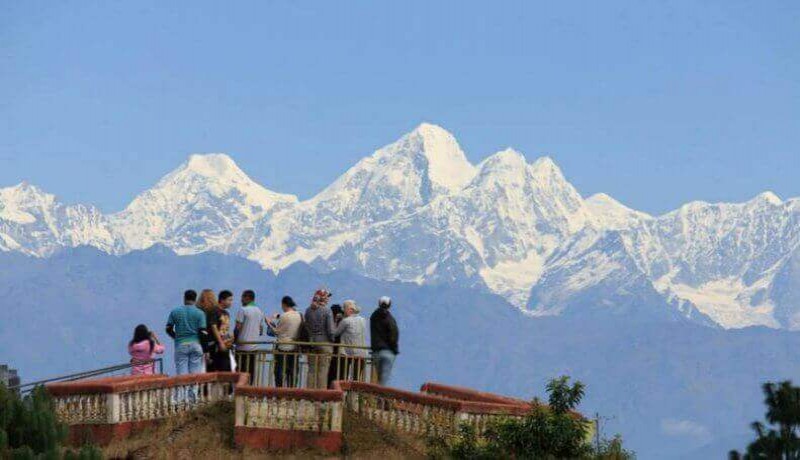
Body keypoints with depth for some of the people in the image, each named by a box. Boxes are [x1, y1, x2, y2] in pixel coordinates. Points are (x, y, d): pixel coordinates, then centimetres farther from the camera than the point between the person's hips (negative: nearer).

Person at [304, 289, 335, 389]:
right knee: (323, 370, -1)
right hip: (325, 342, -4)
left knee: (311, 370, 8)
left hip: (311, 342, 4)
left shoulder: (308, 310, 4)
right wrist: (332, 340, 3)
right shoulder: (327, 310, -9)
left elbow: (306, 327, 8)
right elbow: (330, 329, -10)